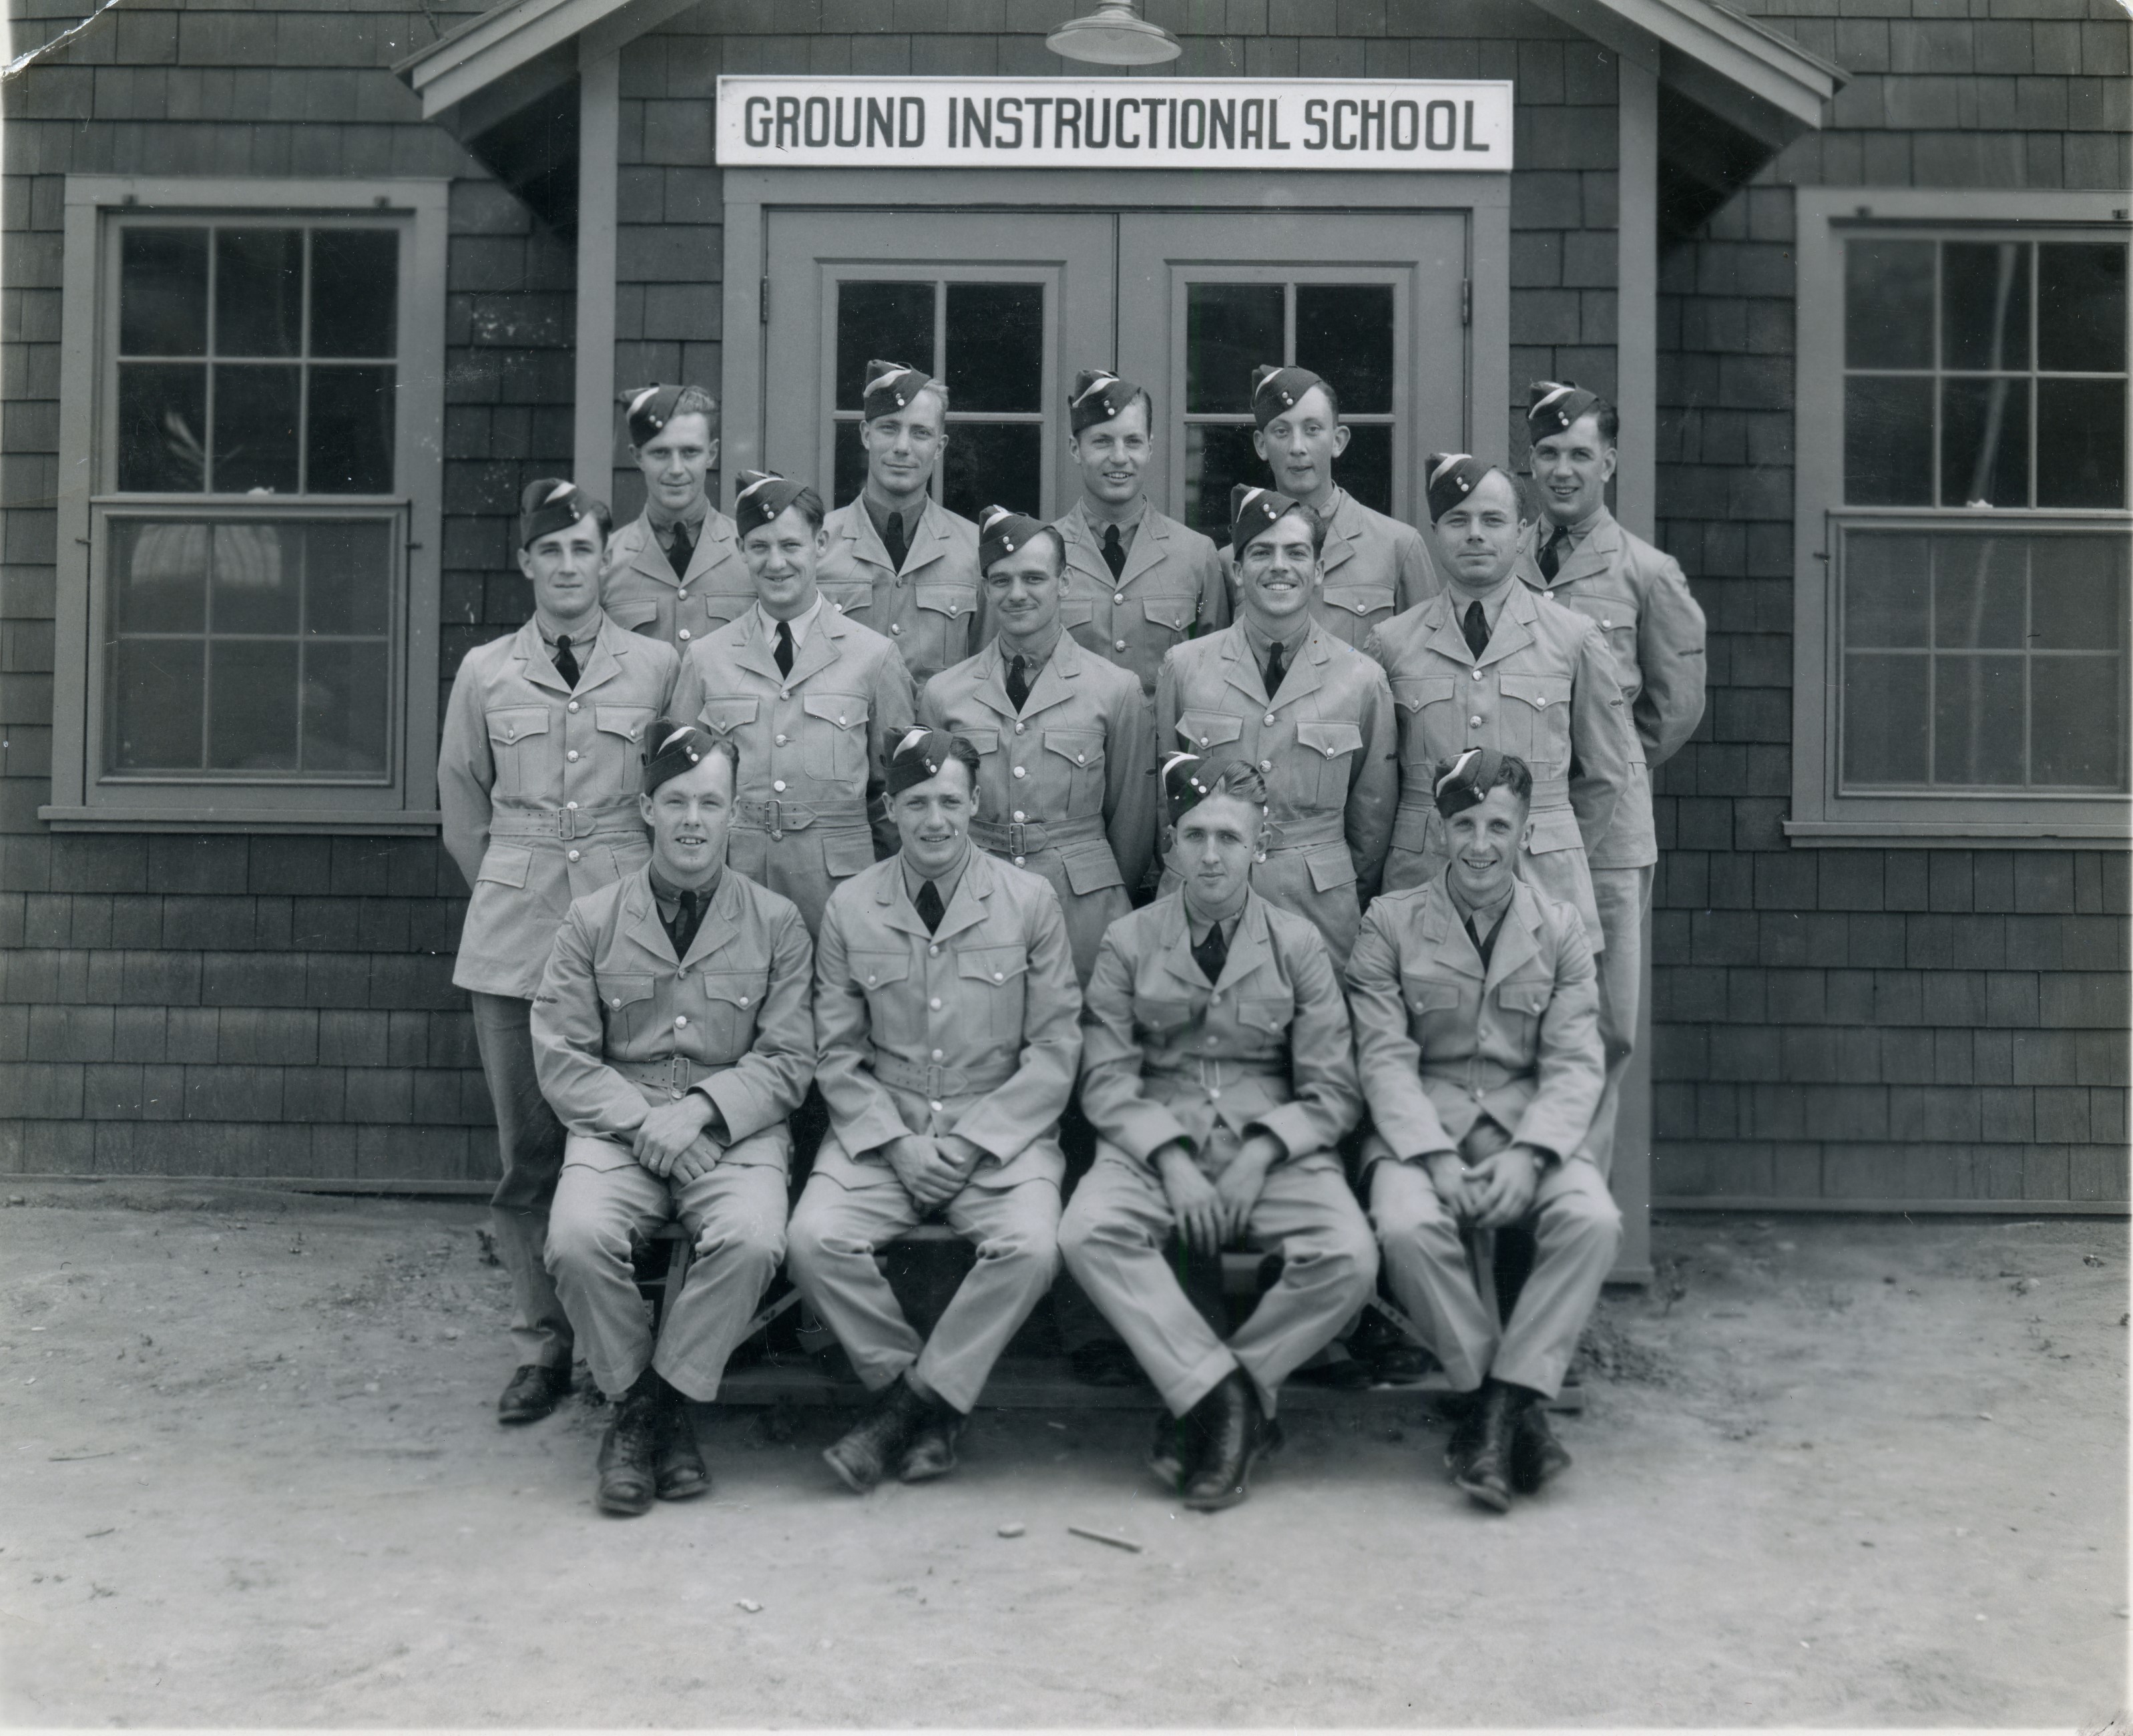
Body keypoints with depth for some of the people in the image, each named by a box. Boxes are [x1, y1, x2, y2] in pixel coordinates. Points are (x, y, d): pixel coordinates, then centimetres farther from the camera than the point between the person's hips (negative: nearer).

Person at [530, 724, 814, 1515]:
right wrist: (642, 1120, -13)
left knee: (753, 1240, -31)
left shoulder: (776, 923, 7)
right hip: (617, 1127, 1)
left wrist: (700, 1110, -13)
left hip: (735, 1130, 0)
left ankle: (667, 1399, -8)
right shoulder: (593, 921, 7)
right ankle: (632, 1402, -4)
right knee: (578, 1238, -29)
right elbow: (560, 1056, 3)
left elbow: (788, 1059, 3)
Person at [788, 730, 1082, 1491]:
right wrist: (898, 1144, -9)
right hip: (880, 1127, 1)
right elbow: (837, 1056, 6)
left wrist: (971, 1142, -10)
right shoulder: (849, 908, 5)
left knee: (1032, 1246, -29)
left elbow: (1055, 1049, 0)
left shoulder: (1030, 901, 2)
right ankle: (928, 1396, -4)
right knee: (813, 1239, -25)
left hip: (1002, 1130, -1)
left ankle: (913, 1401, -10)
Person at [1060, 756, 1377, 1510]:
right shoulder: (1128, 941, 7)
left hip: (1274, 1152, 0)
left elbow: (1332, 1089, 4)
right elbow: (1107, 1080, 1)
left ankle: (1199, 1402, -11)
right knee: (1088, 1231, -31)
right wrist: (1172, 1162, -15)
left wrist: (1259, 1156, -12)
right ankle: (1223, 1394, -22)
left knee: (1349, 1259, -27)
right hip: (1153, 1144, 0)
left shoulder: (1298, 944, 7)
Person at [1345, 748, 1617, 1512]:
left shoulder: (1560, 929, 9)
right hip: (1420, 1130, -1)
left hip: (1528, 1131, 2)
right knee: (1406, 1224, -33)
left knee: (1594, 1220, -29)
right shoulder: (1390, 924, 5)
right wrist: (1437, 1159, -19)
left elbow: (1574, 1064, 1)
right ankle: (1516, 1408, -16)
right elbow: (1385, 1058, -4)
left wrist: (1527, 1156, -17)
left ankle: (1497, 1408, -20)